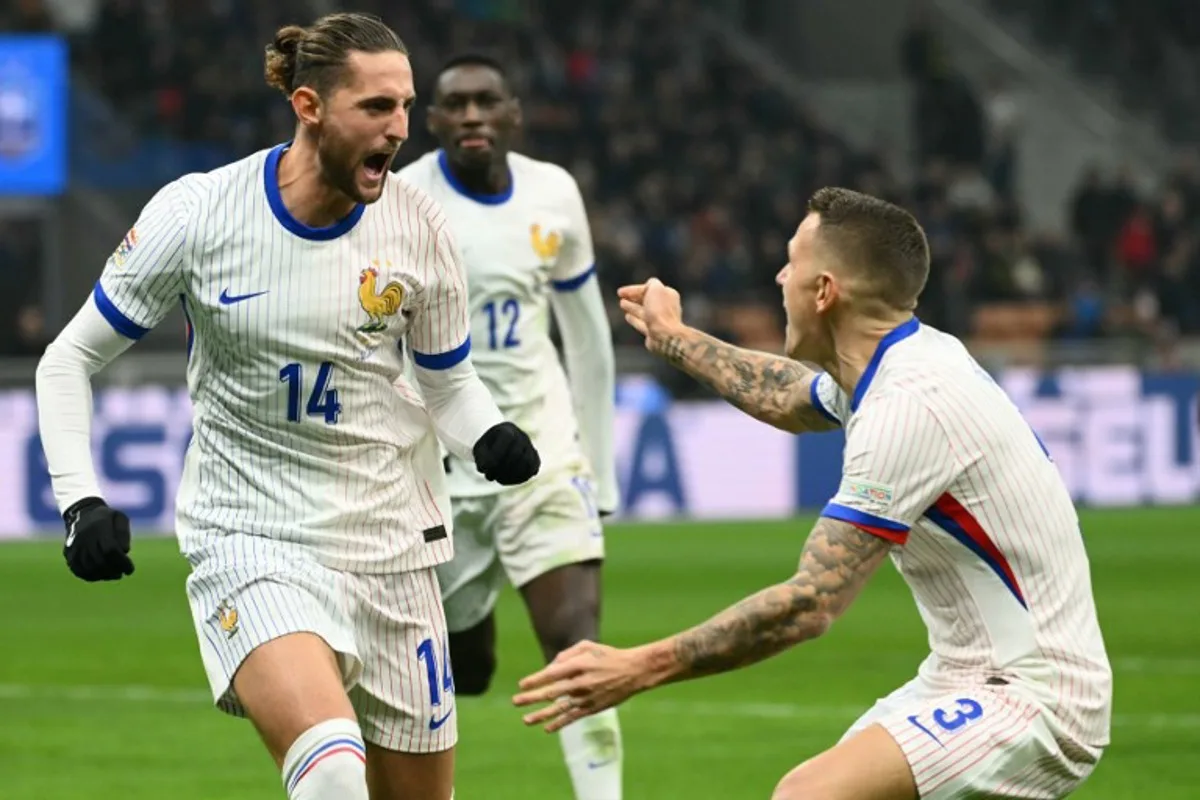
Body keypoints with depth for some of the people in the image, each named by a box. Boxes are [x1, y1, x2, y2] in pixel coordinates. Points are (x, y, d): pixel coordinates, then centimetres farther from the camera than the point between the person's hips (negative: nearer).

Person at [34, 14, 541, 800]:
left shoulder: (417, 226, -5)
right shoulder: (196, 214, -11)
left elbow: (448, 381, 9)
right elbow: (70, 359, -1)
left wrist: (490, 435, -13)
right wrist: (81, 502, -13)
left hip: (391, 542, 4)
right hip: (249, 539, -4)